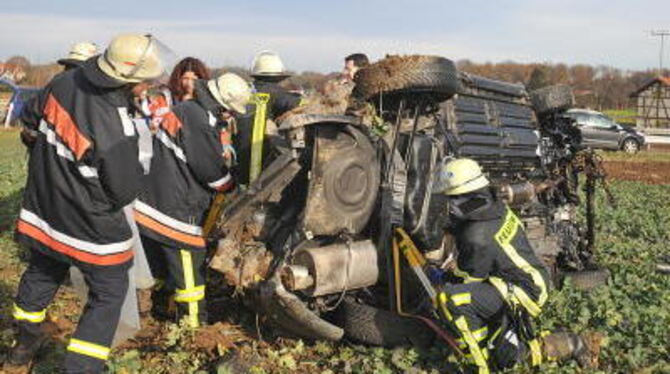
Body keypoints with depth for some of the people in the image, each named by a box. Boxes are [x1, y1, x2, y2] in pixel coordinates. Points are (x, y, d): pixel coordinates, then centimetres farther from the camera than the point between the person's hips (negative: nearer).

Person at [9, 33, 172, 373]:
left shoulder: (63, 83, -11)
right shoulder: (114, 129, -33)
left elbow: (31, 121, 9)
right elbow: (125, 192, -20)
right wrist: (137, 164, -1)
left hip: (42, 207, 8)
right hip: (89, 227, -8)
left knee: (41, 271, 29)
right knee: (109, 292, 10)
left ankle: (27, 340, 50)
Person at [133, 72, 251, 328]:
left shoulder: (183, 109, 10)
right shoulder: (199, 119, -21)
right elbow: (213, 171, -16)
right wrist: (231, 186, 2)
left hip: (152, 200, 10)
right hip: (176, 208, -10)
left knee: (167, 265, 21)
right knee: (189, 267, 3)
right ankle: (194, 323, 14)